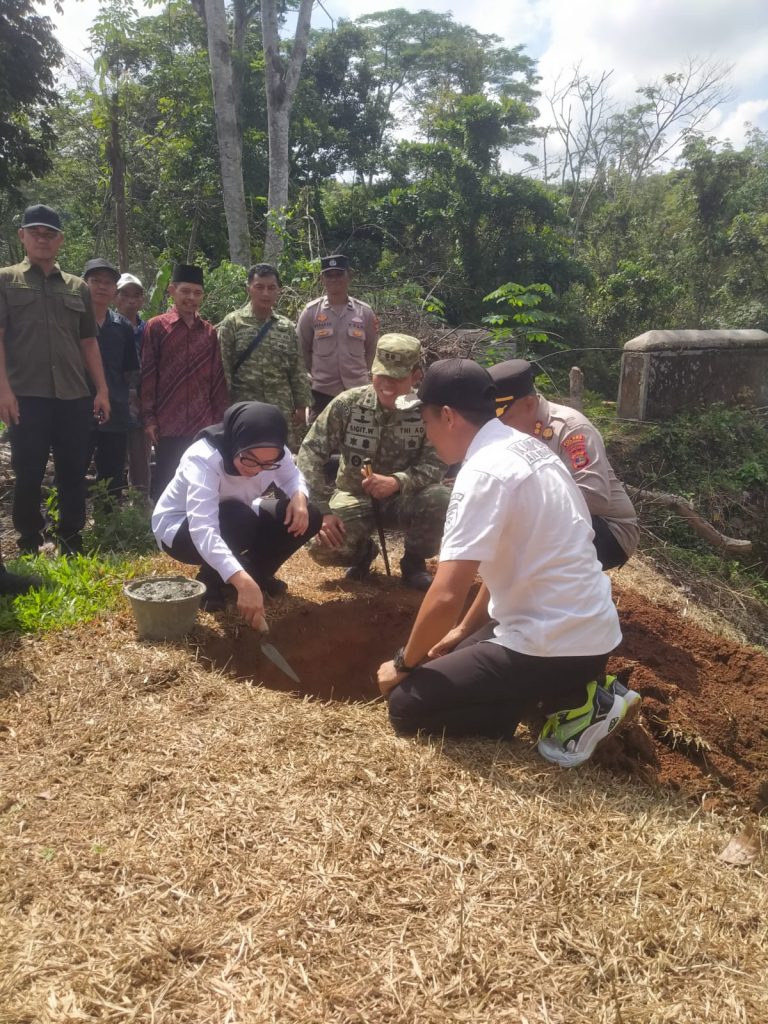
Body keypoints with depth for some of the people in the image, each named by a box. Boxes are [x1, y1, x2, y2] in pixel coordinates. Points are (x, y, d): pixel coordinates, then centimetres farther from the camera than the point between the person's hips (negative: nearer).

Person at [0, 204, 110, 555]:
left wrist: (102, 390, 8)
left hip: (74, 396, 3)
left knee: (74, 472, 6)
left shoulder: (78, 287, 15)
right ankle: (29, 545, 15)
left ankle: (71, 541, 19)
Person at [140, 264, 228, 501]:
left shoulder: (209, 331, 10)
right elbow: (147, 374, -1)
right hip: (168, 425, -3)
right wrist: (149, 418, -6)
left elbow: (217, 377, 11)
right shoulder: (156, 327, 0)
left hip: (204, 425, 3)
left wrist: (219, 418, 8)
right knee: (165, 482, 3)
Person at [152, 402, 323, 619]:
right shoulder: (203, 458, -38)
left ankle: (256, 573, 7)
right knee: (239, 519, -39)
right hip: (178, 529, -6)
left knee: (309, 517, -15)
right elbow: (203, 531, -49)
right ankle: (211, 580, -10)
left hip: (238, 520, 6)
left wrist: (299, 496, -26)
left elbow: (292, 477, -1)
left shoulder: (272, 454, -21)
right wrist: (243, 582, -60)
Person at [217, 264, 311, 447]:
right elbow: (223, 369, -4)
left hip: (281, 411, 3)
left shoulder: (287, 327, 9)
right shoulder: (232, 323, -2)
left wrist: (301, 405, 6)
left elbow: (297, 370, 10)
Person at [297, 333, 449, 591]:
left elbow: (435, 465, -18)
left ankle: (414, 561, -1)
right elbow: (311, 452, -13)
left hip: (403, 498, 0)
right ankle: (364, 551, 13)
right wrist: (321, 510, -23)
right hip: (355, 497, 0)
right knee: (322, 547, -27)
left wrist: (397, 482, -39)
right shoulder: (347, 403, -14)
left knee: (437, 498, -33)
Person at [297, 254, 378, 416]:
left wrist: (360, 372, 8)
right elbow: (302, 349, 5)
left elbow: (372, 349, 10)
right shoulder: (311, 311, -2)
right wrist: (315, 373, 6)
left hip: (357, 390, 1)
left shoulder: (364, 311, 1)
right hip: (322, 390, -1)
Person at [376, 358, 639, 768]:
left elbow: (446, 597, -25)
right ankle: (573, 688, 13)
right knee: (449, 659, 26)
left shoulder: (484, 472, -23)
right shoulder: (525, 447, 7)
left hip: (555, 644, -9)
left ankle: (574, 706, -3)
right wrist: (463, 631, 20)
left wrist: (404, 663, -8)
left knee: (406, 703, -2)